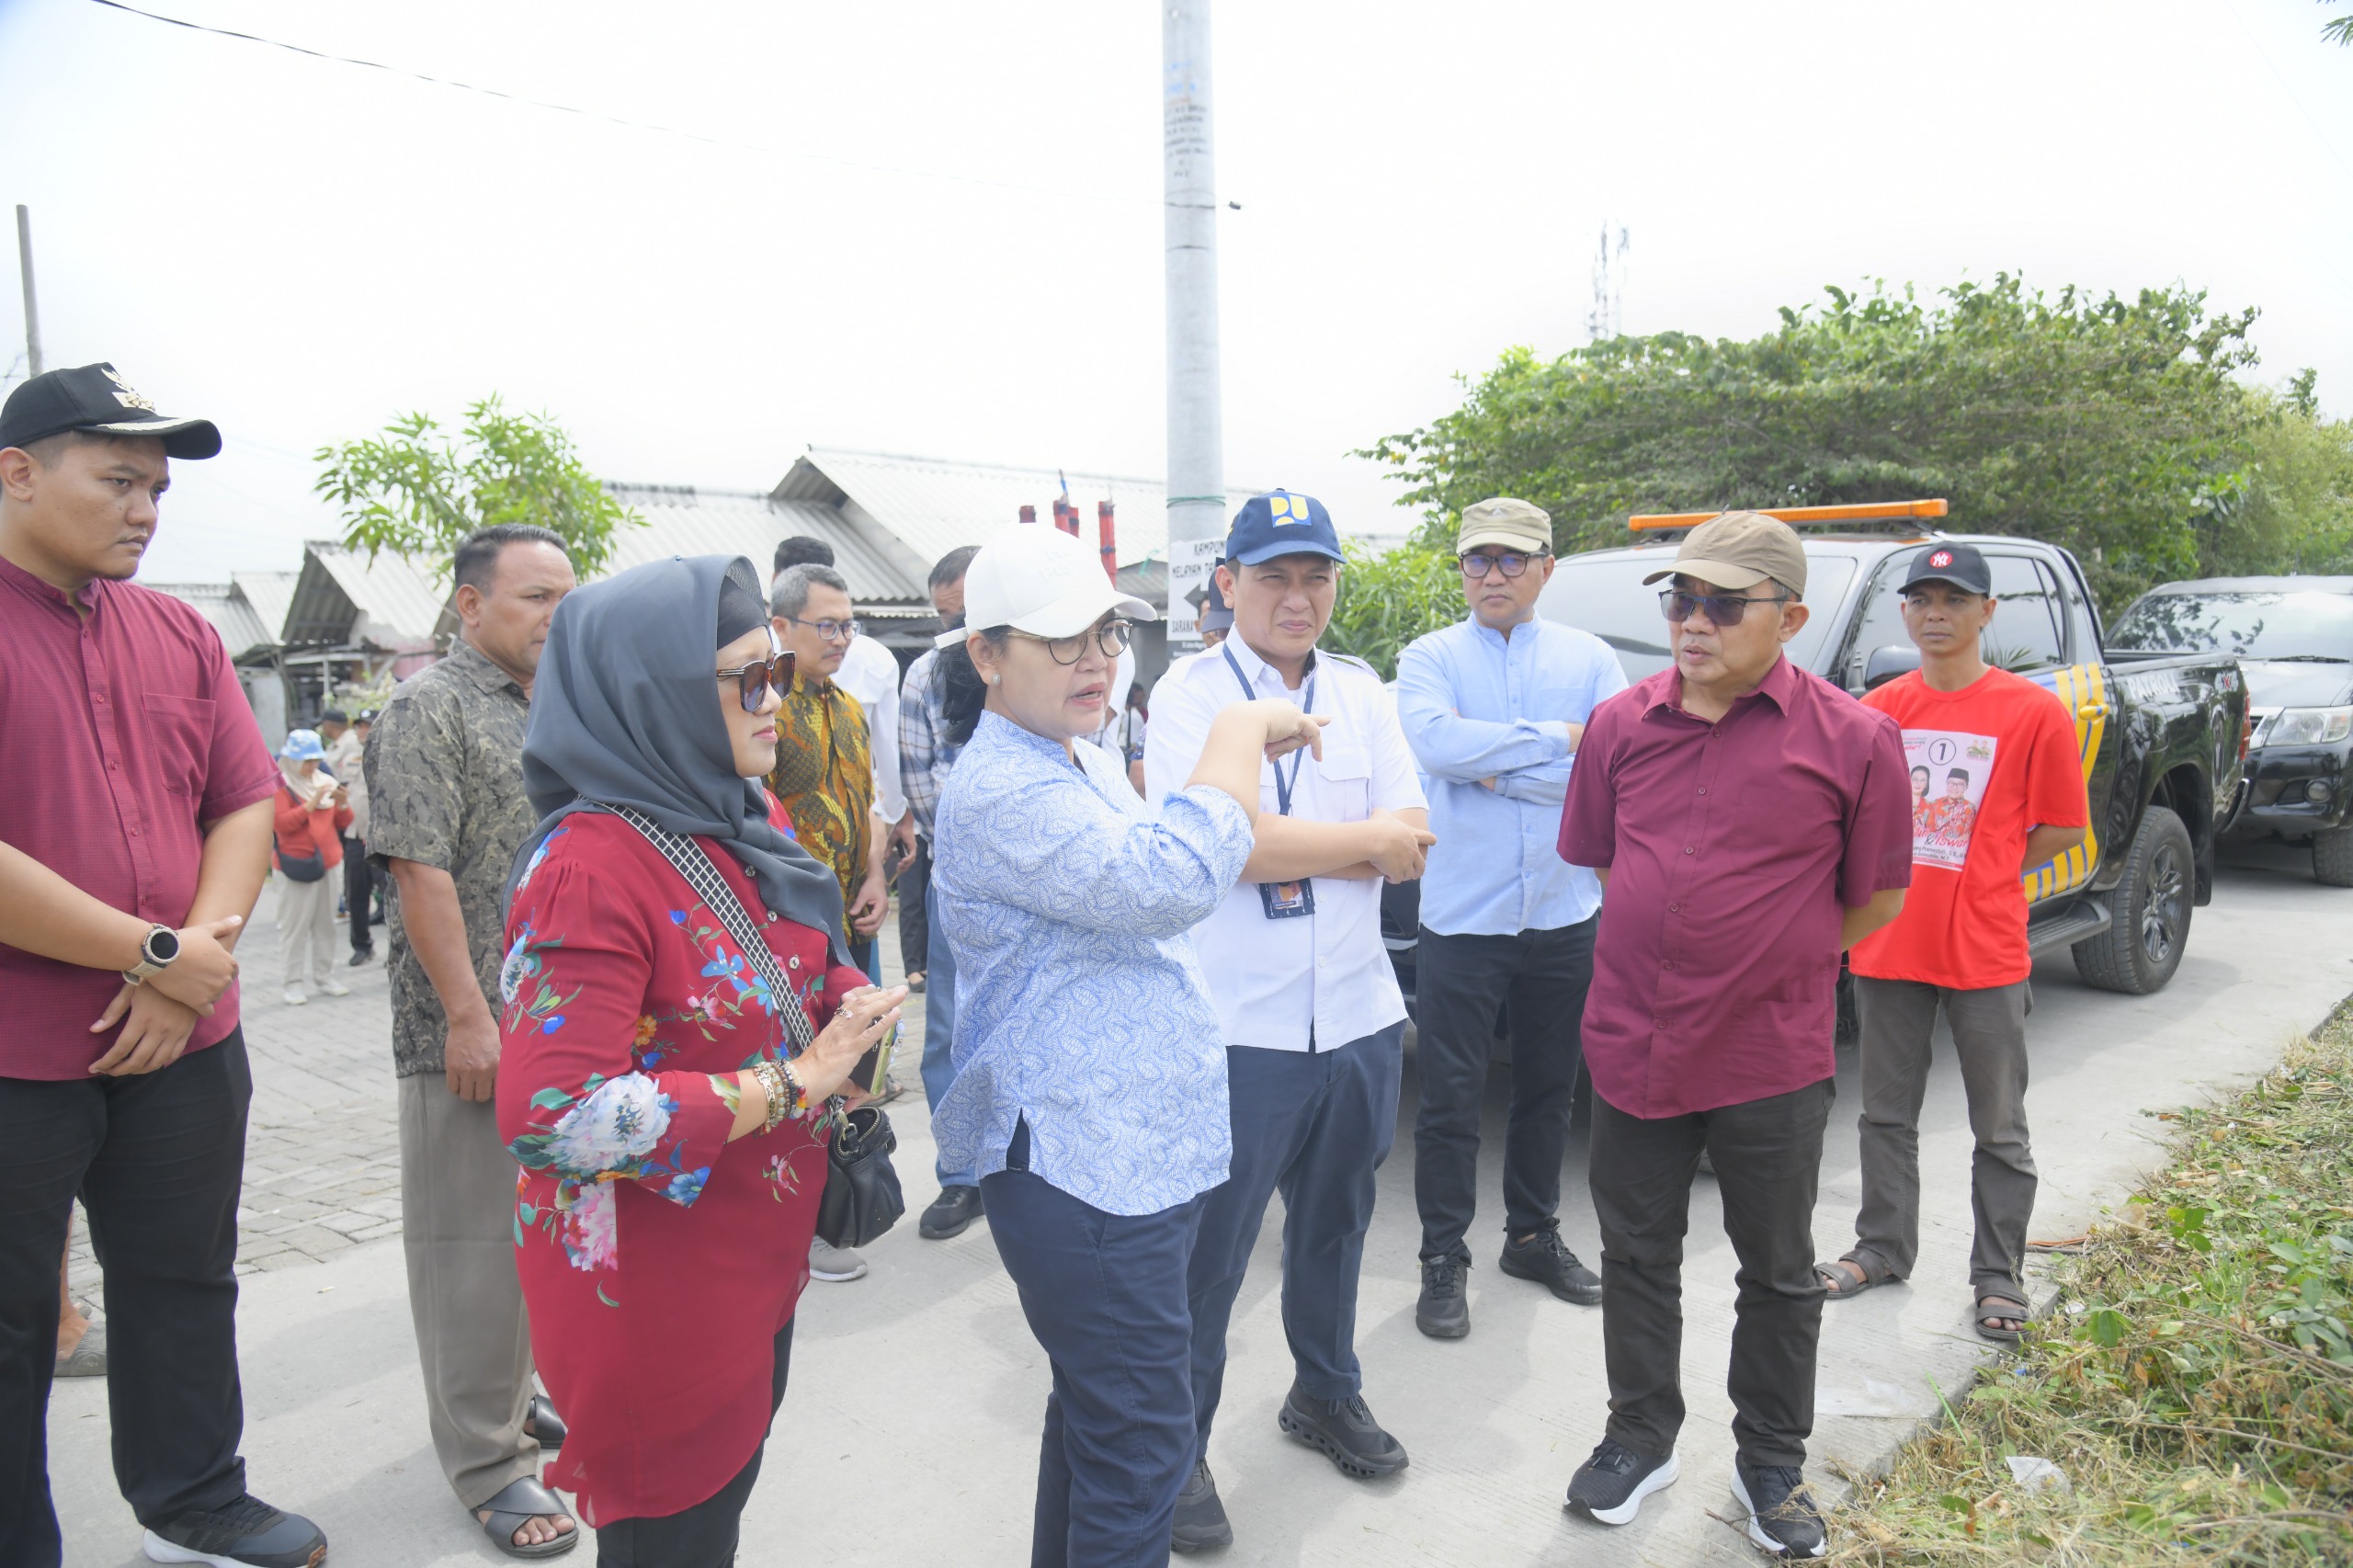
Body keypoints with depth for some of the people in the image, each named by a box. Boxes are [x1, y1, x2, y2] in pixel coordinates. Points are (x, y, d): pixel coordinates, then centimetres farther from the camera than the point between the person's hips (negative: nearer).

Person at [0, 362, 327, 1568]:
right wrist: (160, 955, -16)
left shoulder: (178, 636, 8)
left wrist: (194, 965, -9)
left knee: (185, 1284, 18)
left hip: (181, 1045, 6)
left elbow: (247, 805, 6)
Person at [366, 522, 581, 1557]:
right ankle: (487, 1462, 14)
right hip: (472, 1033, -7)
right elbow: (421, 871, -16)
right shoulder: (429, 709, -10)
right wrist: (468, 1015, -19)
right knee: (475, 1242, 2)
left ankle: (514, 1400, 33)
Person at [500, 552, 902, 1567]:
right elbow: (552, 1117, -32)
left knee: (733, 1484, 24)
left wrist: (850, 1005, -6)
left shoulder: (739, 825, 3)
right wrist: (786, 1086, -26)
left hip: (761, 1257, 8)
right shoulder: (588, 866, -24)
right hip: (653, 1286, -8)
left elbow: (795, 973, 18)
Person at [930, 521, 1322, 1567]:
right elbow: (1169, 881, -32)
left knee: (1095, 1413, 25)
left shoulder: (1080, 763, 13)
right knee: (1140, 1448, -1)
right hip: (1086, 1168, -10)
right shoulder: (1000, 791, -21)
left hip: (1136, 1154, 10)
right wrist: (1241, 733, -22)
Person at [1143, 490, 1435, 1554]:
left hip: (1359, 1019, 5)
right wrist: (1364, 839, -12)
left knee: (1335, 1227, 23)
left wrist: (1282, 848, -16)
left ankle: (1327, 1395, 45)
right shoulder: (1188, 691, -8)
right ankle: (1179, 1452, 26)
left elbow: (1411, 850, -1)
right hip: (1238, 1029, -5)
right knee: (1207, 1255, 7)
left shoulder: (1363, 694, 7)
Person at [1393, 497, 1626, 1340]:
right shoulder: (1430, 658, 0)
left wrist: (1494, 767, -14)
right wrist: (1558, 739, -15)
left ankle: (1534, 1238, 34)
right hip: (1460, 919, -2)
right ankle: (1443, 1262, 16)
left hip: (1564, 915, 3)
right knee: (1450, 1099, 2)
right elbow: (1435, 743, -20)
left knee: (1549, 1090, 16)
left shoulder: (1590, 659, 5)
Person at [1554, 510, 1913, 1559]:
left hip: (1774, 1065, -2)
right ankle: (1641, 1438, 37)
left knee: (1779, 1275, 15)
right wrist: (1688, 950, 9)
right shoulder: (1622, 723, -1)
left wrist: (1767, 962, 4)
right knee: (1638, 1258, 16)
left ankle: (1772, 1466, 36)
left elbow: (1875, 900, 0)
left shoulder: (1853, 739, -10)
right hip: (1632, 1044, 3)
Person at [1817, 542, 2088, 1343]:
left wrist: (1974, 875, -5)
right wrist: (1913, 873, 2)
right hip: (1888, 945, 3)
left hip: (1986, 953, -3)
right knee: (1887, 1114, 15)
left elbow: (2062, 829, -1)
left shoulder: (2033, 713, -6)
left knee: (2000, 1129, 9)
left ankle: (1999, 1276, 22)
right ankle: (1882, 1248, 30)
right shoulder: (1878, 708, 3)